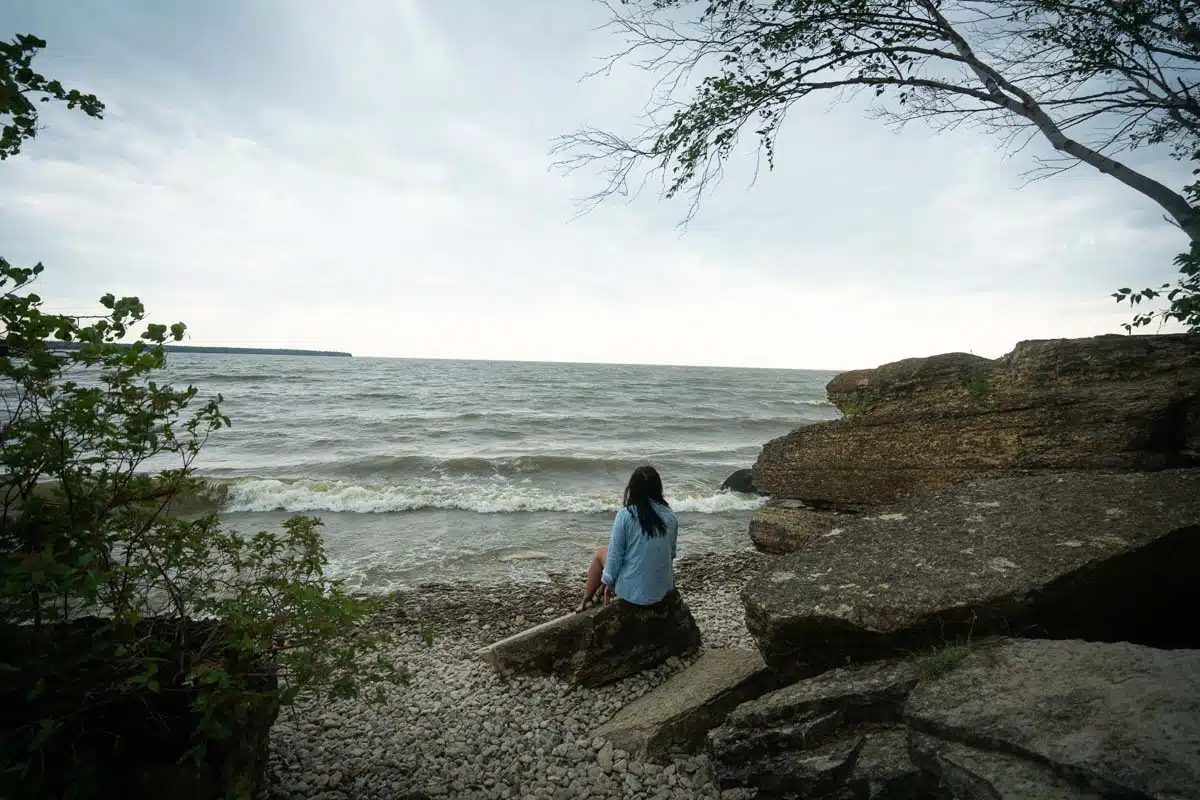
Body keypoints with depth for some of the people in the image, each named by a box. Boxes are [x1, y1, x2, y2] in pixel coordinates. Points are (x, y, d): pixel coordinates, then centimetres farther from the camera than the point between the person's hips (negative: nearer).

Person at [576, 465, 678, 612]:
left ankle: (587, 600, 37)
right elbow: (671, 553, 7)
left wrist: (608, 583, 5)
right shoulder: (670, 516, -5)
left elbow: (615, 554, -11)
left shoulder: (625, 515, -17)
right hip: (664, 588, 5)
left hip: (634, 591, -4)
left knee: (600, 554, 23)